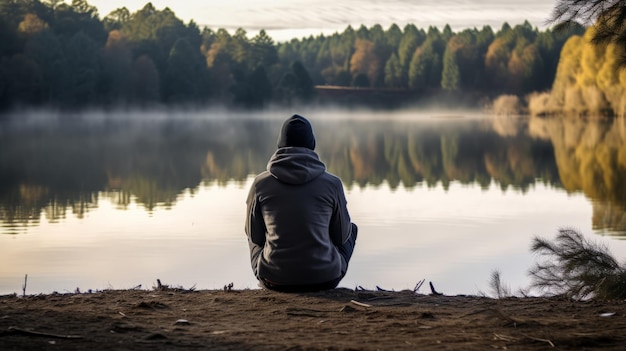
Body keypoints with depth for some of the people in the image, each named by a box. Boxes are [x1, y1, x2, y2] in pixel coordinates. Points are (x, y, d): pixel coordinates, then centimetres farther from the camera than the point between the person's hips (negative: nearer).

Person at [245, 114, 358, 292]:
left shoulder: (261, 183, -7)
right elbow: (341, 236, 5)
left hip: (274, 279, 1)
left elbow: (254, 235, 6)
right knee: (351, 229, 30)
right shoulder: (332, 183, -9)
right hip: (325, 278, -1)